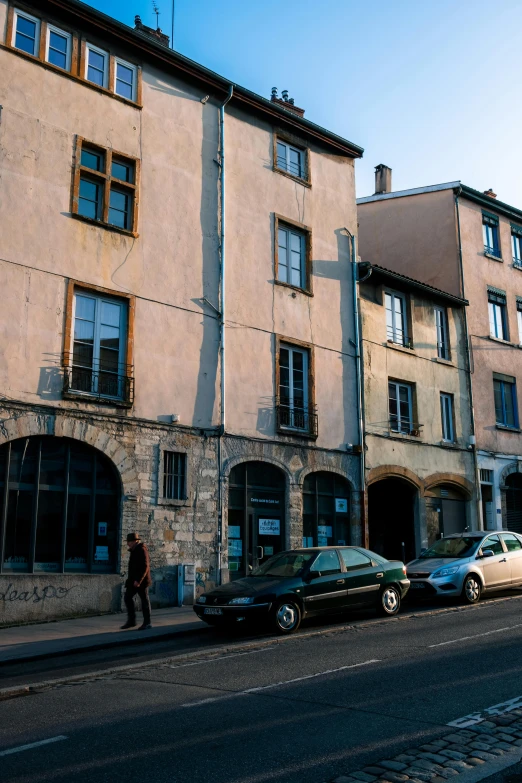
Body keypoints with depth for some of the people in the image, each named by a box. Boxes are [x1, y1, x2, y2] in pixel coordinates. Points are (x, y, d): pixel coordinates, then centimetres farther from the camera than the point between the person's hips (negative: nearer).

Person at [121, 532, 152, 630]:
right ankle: (131, 621, 12)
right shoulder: (134, 550, 15)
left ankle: (147, 623, 6)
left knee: (144, 600, -1)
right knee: (128, 598, 6)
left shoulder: (142, 550, -15)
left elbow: (145, 566, -22)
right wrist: (131, 579, 18)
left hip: (140, 580, -9)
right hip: (133, 580, 9)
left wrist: (139, 580, -24)